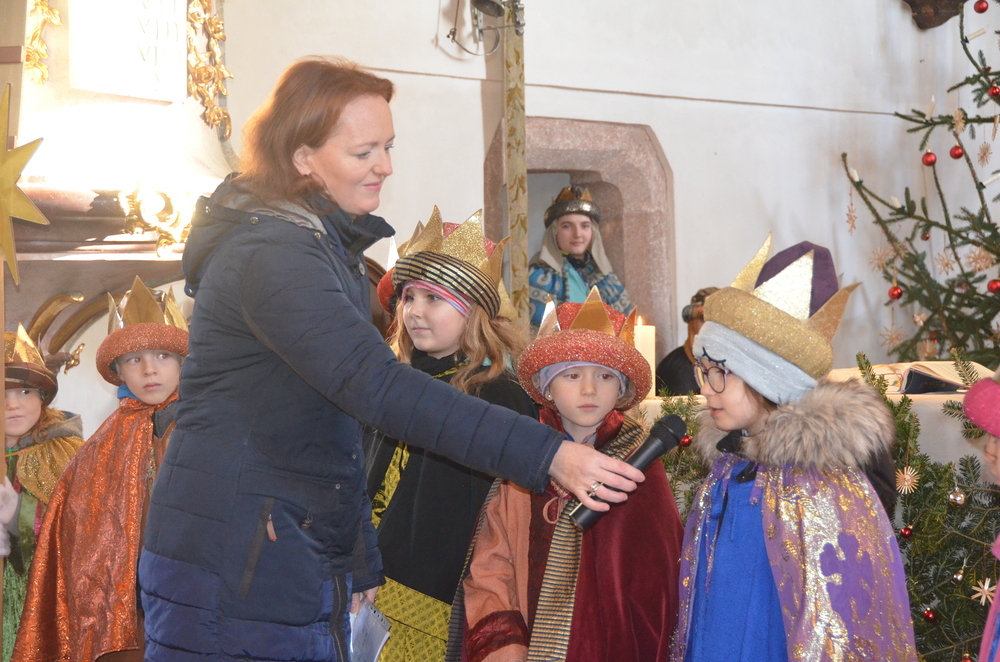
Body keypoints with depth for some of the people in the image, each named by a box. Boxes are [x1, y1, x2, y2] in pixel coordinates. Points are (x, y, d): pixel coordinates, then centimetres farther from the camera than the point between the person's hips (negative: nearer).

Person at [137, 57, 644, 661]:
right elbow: (378, 387, -32)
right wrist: (548, 453, -35)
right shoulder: (269, 256, -20)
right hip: (233, 575, -9)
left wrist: (362, 560, 16)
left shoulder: (331, 246, 12)